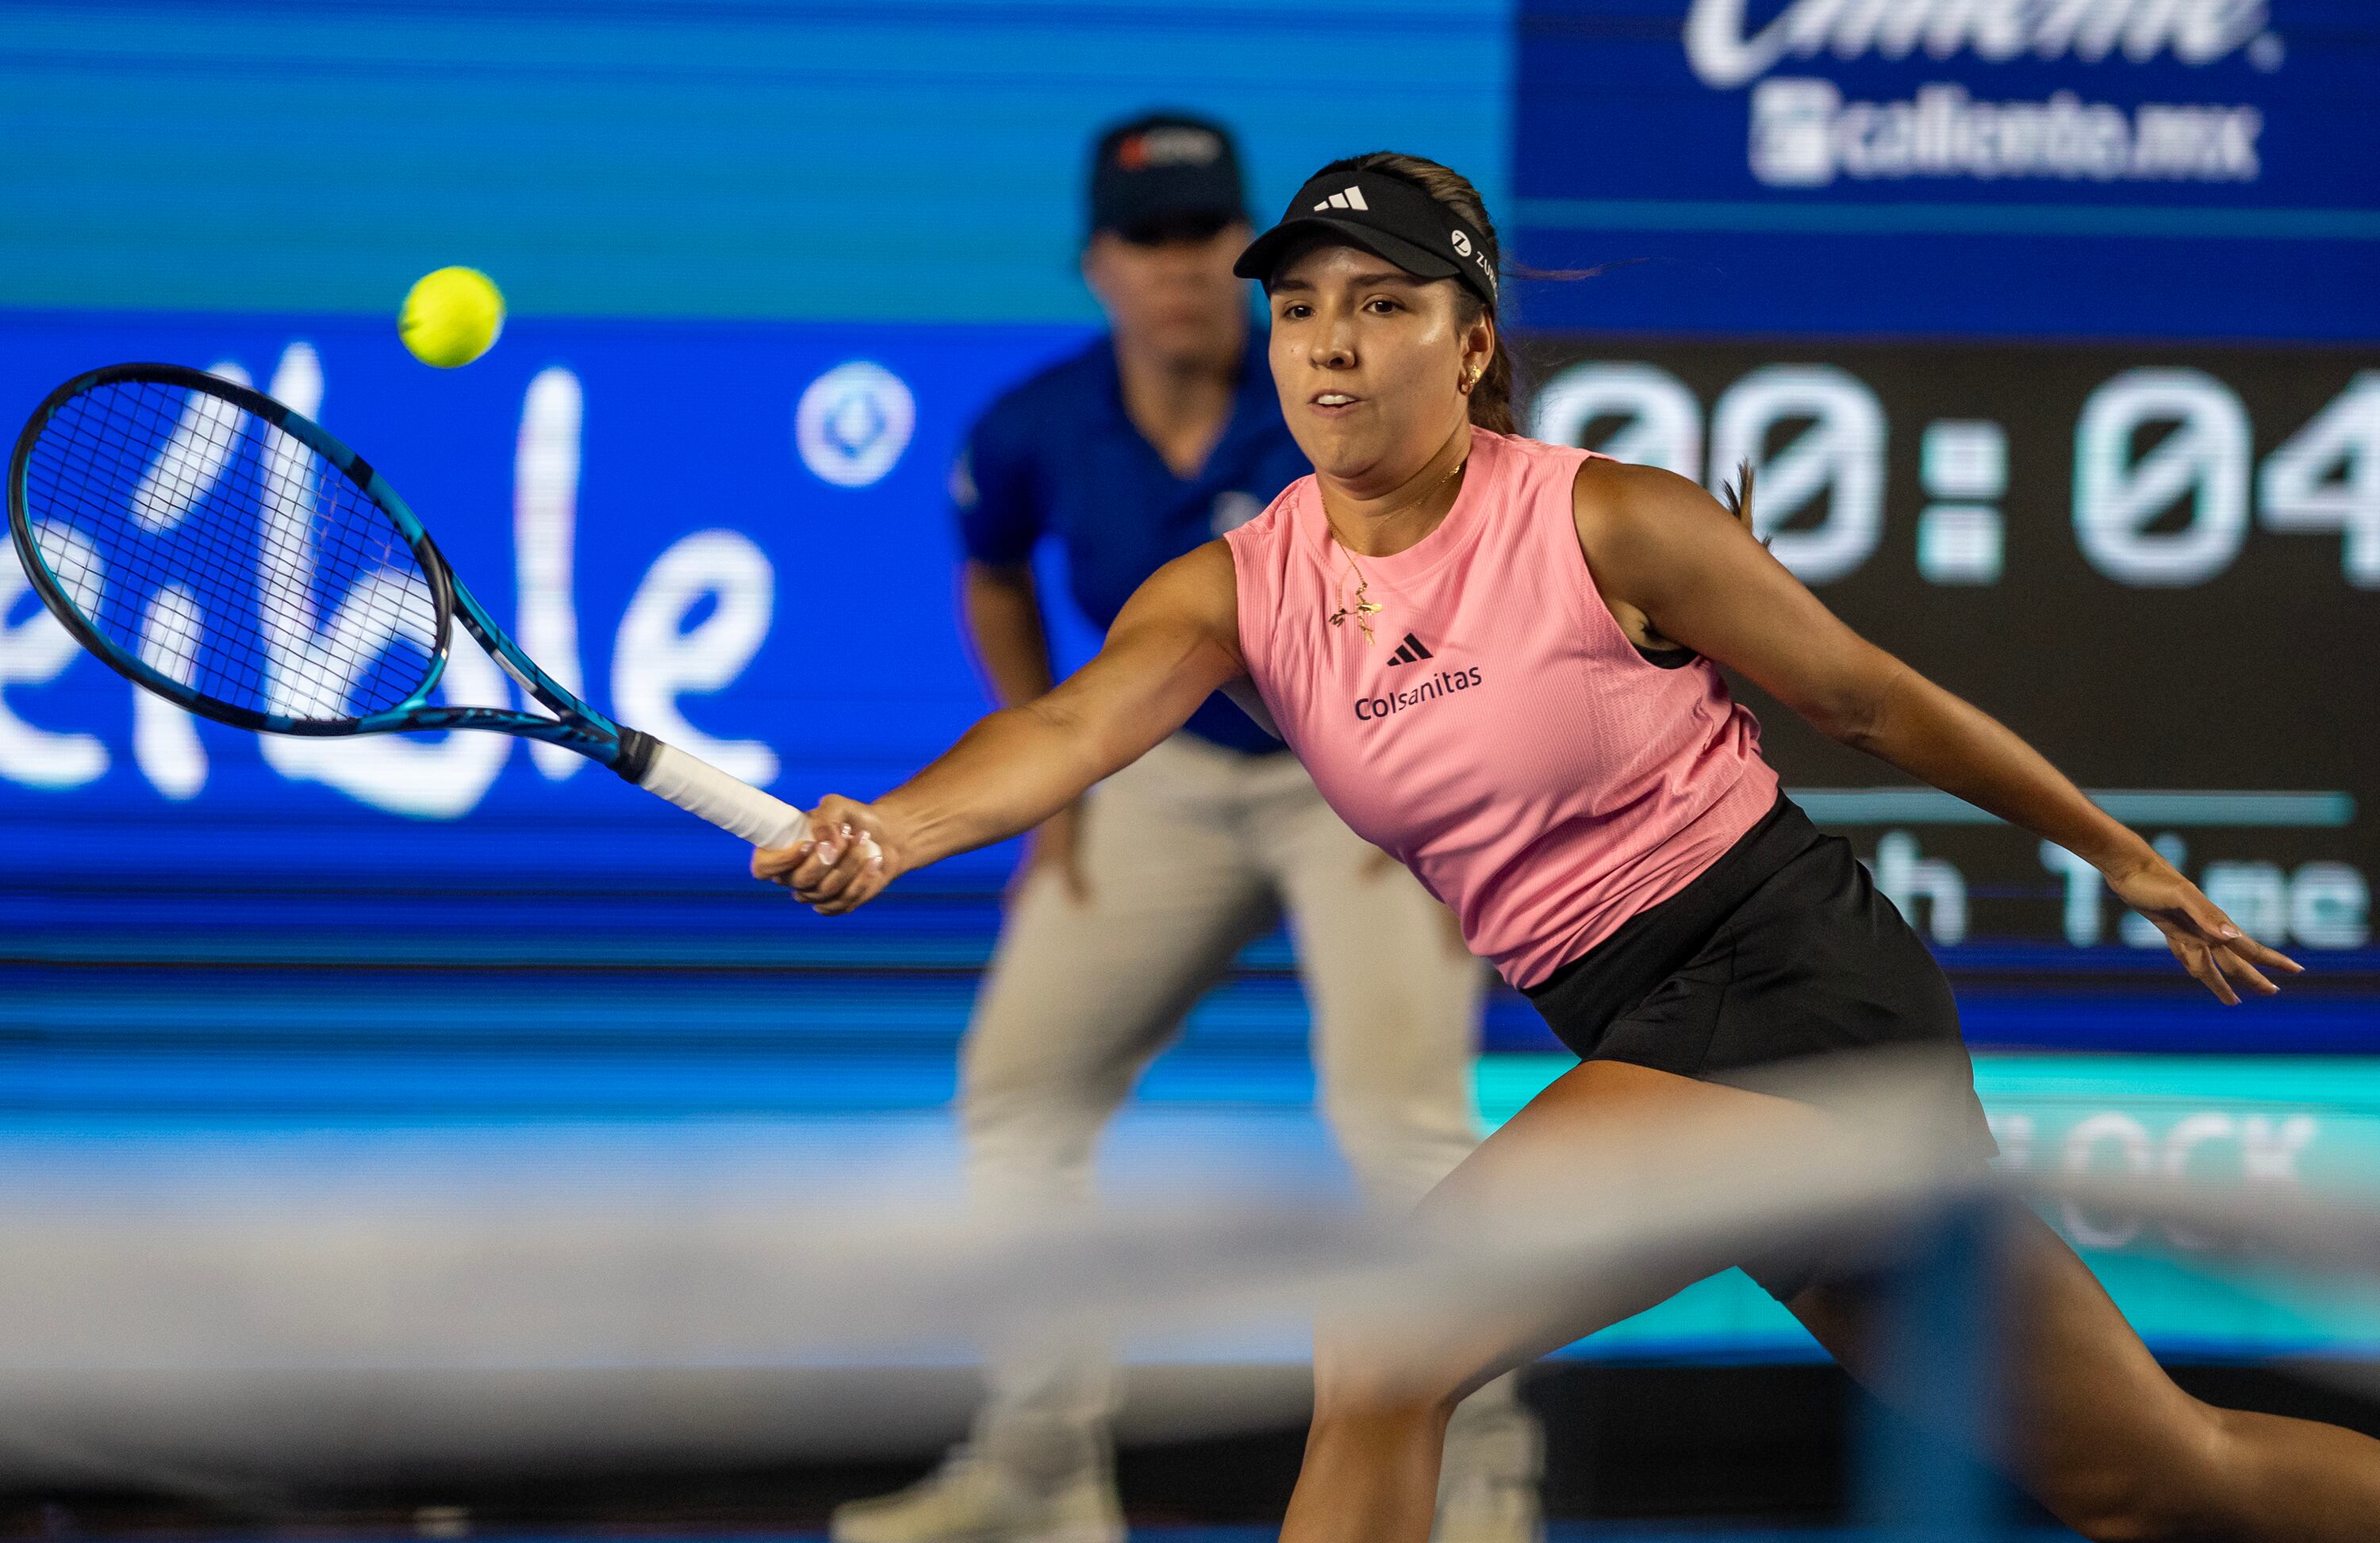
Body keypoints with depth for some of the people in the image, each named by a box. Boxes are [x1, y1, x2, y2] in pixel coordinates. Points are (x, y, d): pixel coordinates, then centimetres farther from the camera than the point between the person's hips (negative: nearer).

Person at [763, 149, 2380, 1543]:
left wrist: (2124, 856, 9)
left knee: (1383, 1351, -19)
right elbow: (1077, 723, -16)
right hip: (1647, 1030, 6)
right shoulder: (1239, 590, 2)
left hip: (1788, 972, -6)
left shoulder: (1607, 524, -11)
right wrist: (885, 832, -37)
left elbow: (1871, 696, 0)